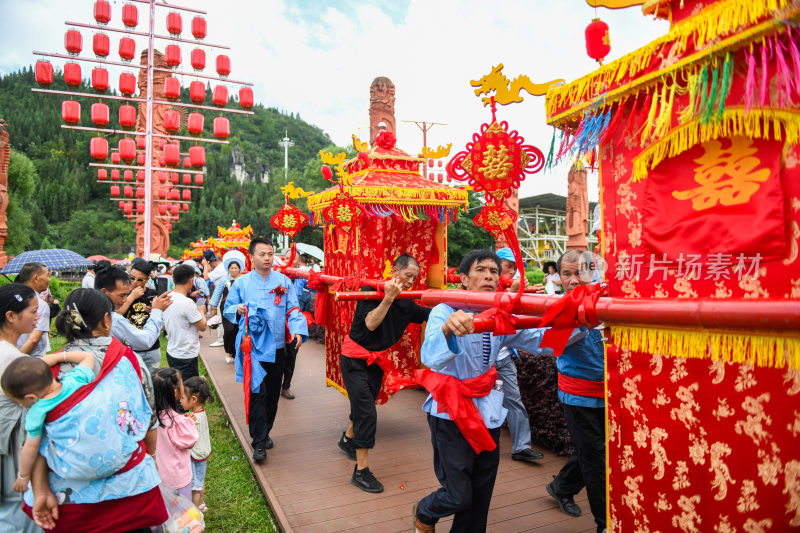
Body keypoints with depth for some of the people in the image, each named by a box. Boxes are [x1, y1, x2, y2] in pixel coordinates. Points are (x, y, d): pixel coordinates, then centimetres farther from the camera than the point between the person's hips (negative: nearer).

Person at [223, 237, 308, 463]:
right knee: (257, 393, -8)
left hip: (276, 345, 2)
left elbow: (293, 309, 3)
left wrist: (297, 330, -13)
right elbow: (228, 309, 11)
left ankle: (265, 433, 31)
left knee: (273, 393, 12)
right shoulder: (241, 283, 4)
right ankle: (259, 443, 1)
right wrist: (238, 309, -12)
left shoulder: (283, 281, 5)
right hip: (252, 345, -2)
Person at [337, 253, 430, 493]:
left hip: (377, 360, 6)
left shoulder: (407, 304, 0)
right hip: (355, 358, -6)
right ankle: (361, 471, -1)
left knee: (363, 405, 22)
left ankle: (347, 439, 51)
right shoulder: (372, 290, -16)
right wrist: (388, 298, -32)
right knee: (367, 412, -11)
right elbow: (371, 324, -26)